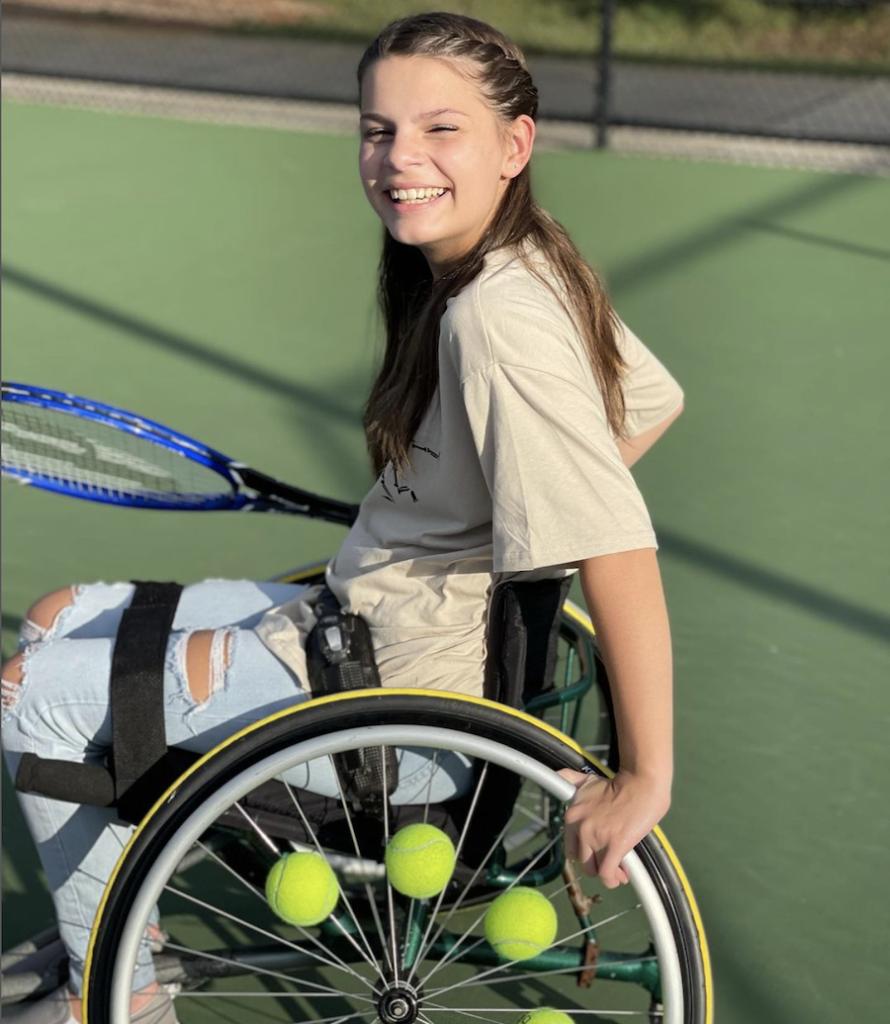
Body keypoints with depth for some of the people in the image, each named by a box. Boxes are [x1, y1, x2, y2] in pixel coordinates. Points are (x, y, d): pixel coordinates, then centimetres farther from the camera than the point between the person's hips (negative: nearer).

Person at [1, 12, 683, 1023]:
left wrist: (643, 781, -28)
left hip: (404, 697, -10)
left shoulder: (497, 318, -27)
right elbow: (654, 402, 14)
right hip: (364, 623, 10)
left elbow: (619, 553, -31)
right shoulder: (532, 268, 0)